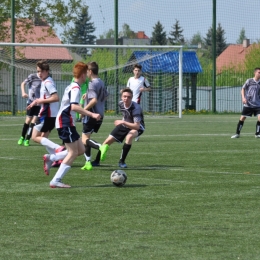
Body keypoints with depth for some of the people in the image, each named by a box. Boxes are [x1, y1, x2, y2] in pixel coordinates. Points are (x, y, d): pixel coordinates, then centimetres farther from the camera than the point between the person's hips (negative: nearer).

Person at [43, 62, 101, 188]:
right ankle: (56, 181, -9)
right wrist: (91, 114, -33)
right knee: (73, 152, -8)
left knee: (81, 150, 9)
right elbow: (74, 107, -30)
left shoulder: (72, 87, 15)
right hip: (66, 123, -10)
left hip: (66, 123, 10)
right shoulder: (76, 88, -16)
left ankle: (50, 158, 13)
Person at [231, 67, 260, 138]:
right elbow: (243, 89, 3)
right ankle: (237, 133, 14)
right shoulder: (249, 81, -4)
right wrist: (243, 97, -11)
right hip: (248, 104, -2)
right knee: (242, 118, 0)